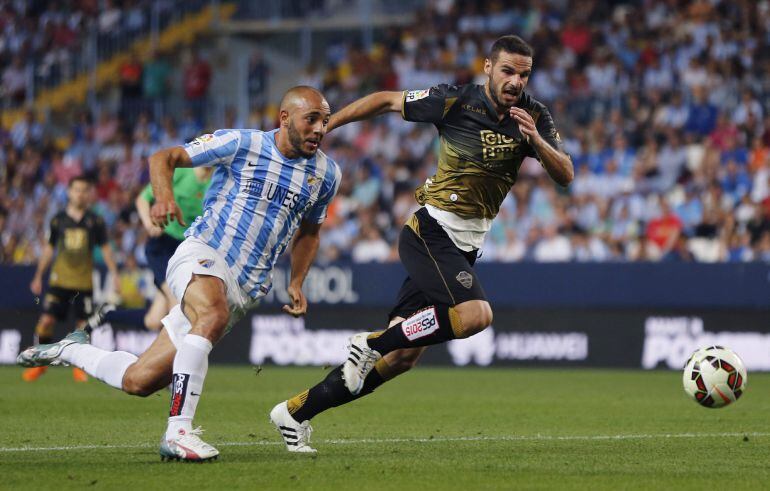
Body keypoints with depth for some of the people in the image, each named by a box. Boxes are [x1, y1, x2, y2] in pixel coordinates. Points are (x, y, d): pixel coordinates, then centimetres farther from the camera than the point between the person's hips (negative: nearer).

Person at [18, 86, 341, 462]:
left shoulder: (326, 174, 8)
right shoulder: (242, 144, -5)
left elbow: (308, 232, 27)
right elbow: (164, 157, 2)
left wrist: (297, 283, 13)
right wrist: (163, 197, -19)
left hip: (244, 289, 5)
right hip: (202, 253, -5)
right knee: (213, 315, -42)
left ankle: (71, 350, 29)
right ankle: (178, 431, -39)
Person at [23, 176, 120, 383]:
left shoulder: (95, 221, 5)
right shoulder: (58, 219, 6)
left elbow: (105, 248, 10)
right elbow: (49, 249, 14)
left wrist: (114, 273, 2)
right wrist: (38, 276, 15)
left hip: (84, 282, 0)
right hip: (59, 279, 0)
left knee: (83, 324, -2)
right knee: (46, 319, -9)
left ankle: (80, 366, 12)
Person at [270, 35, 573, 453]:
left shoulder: (534, 116, 3)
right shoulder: (456, 101, -10)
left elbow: (565, 176, -4)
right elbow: (386, 101, 1)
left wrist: (536, 140, -23)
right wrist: (323, 125, 2)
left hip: (464, 248, 6)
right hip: (431, 232, -6)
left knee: (402, 357, 2)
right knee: (476, 313, -30)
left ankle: (295, 411, 12)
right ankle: (371, 343, -13)